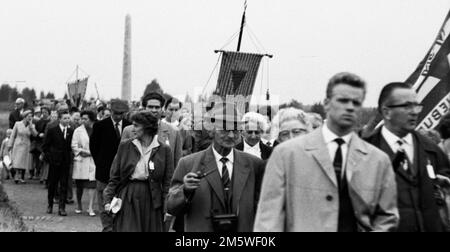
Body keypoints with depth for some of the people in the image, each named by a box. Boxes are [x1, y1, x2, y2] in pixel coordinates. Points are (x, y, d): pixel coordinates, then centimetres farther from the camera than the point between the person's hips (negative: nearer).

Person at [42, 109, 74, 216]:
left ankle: (62, 208, 3)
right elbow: (45, 146, 2)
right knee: (52, 184, 9)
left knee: (64, 185, 0)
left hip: (66, 162, 1)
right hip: (54, 162, -1)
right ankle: (50, 205, 26)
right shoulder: (52, 131, -2)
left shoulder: (72, 131, 3)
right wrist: (49, 158, -4)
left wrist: (70, 157, -4)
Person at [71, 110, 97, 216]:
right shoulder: (78, 131, 4)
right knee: (79, 186, 8)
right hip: (81, 160, 1)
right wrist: (83, 152, -11)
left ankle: (91, 208, -6)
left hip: (93, 160, -1)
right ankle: (79, 206, 23)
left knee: (92, 184, -7)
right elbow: (74, 146, 1)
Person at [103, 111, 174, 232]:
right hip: (128, 199, 1)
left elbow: (168, 181, 1)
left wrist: (167, 207, -5)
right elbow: (114, 176, 7)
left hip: (152, 200, -1)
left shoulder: (164, 150, 0)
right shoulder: (125, 146, 5)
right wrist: (108, 199, -1)